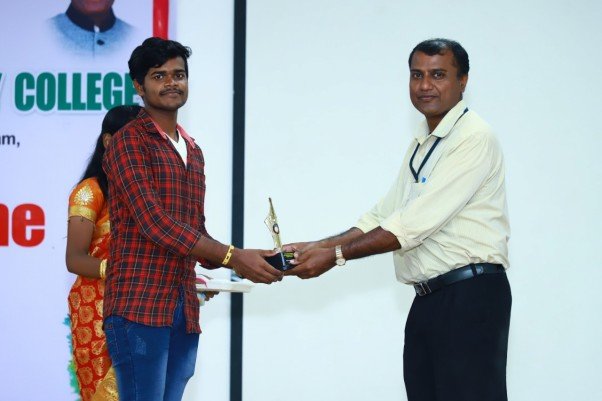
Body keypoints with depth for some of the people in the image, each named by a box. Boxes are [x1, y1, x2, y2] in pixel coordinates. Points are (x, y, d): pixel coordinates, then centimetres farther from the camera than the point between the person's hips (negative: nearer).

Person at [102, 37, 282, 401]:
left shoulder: (194, 152, 20)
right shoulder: (129, 142, -5)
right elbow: (153, 221, -15)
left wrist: (246, 262, 3)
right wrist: (232, 256, -17)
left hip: (185, 311, 7)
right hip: (139, 305, -7)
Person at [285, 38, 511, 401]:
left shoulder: (475, 138, -12)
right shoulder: (421, 146, 19)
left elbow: (416, 222, -18)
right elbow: (381, 218, 18)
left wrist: (335, 255, -16)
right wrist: (316, 247, 5)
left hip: (470, 298, -9)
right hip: (428, 301, 9)